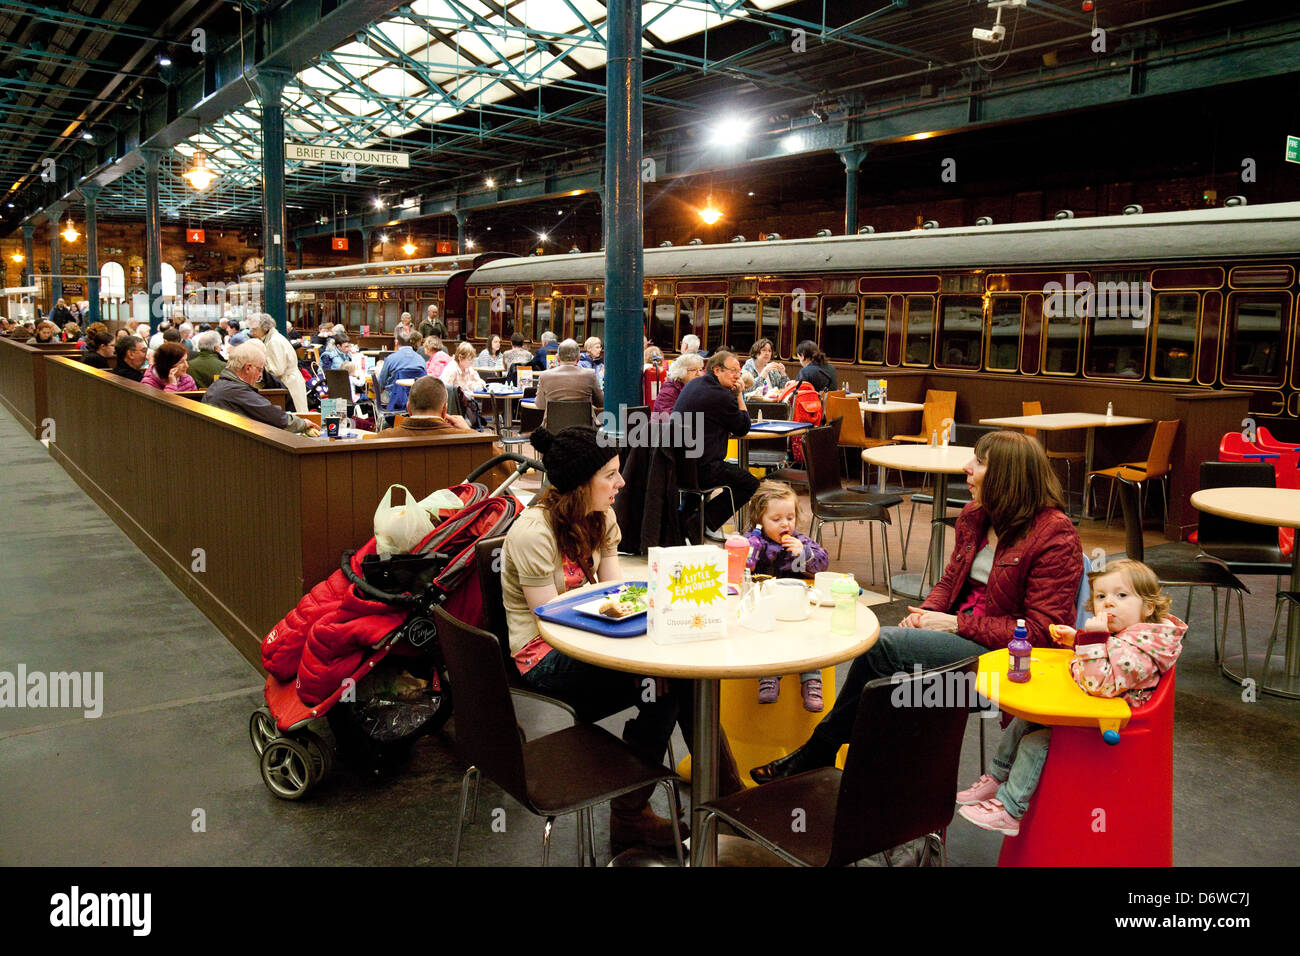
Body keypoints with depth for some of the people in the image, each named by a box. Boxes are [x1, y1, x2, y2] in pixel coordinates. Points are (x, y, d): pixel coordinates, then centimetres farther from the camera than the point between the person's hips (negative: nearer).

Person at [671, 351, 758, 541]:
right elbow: (744, 428, -3)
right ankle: (703, 523, -2)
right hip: (701, 467, -9)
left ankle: (686, 512, 30)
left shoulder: (693, 385, 13)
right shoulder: (721, 395, -16)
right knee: (750, 483, 4)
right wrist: (738, 395, 1)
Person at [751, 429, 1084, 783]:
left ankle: (818, 751, -5)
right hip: (961, 634, 7)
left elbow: (1040, 632, -17)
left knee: (883, 645, -22)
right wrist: (927, 613, -5)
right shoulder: (975, 516, 9)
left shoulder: (1055, 536, -14)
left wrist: (957, 624, -18)